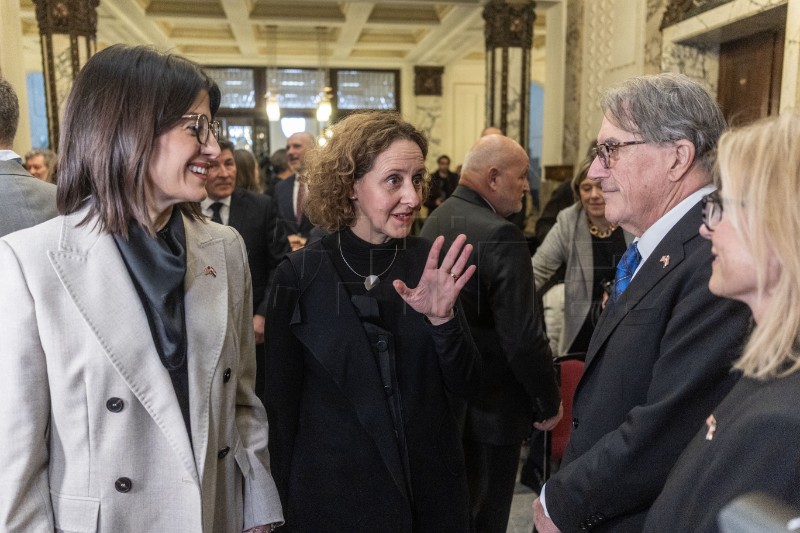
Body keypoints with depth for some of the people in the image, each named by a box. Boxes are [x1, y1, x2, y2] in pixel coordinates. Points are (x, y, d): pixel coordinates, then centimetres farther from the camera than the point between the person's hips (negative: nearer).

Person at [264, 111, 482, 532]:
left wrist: (442, 318, -23)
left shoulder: (432, 264, -6)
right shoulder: (300, 274, -12)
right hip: (335, 496, -2)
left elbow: (464, 386, -6)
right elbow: (283, 403, -4)